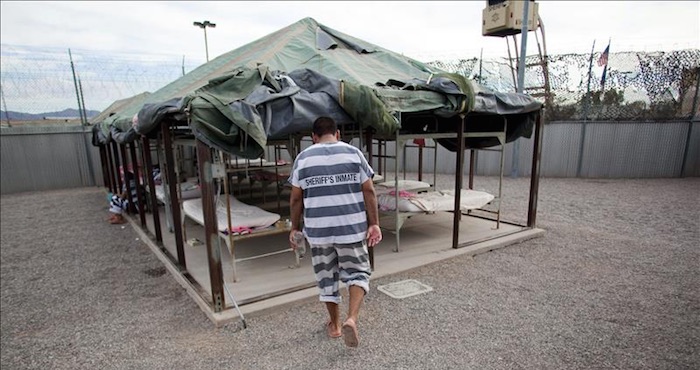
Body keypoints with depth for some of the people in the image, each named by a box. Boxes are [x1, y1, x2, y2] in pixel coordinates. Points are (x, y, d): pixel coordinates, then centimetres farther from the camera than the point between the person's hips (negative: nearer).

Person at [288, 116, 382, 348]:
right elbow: (369, 192, -4)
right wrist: (374, 224, 0)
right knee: (358, 273, 14)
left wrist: (295, 227, 11)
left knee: (327, 277, 16)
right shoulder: (353, 153, -1)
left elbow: (296, 199, 1)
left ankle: (335, 325, 29)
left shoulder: (303, 158, 0)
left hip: (318, 230, 1)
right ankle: (351, 319, -4)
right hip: (351, 228, -1)